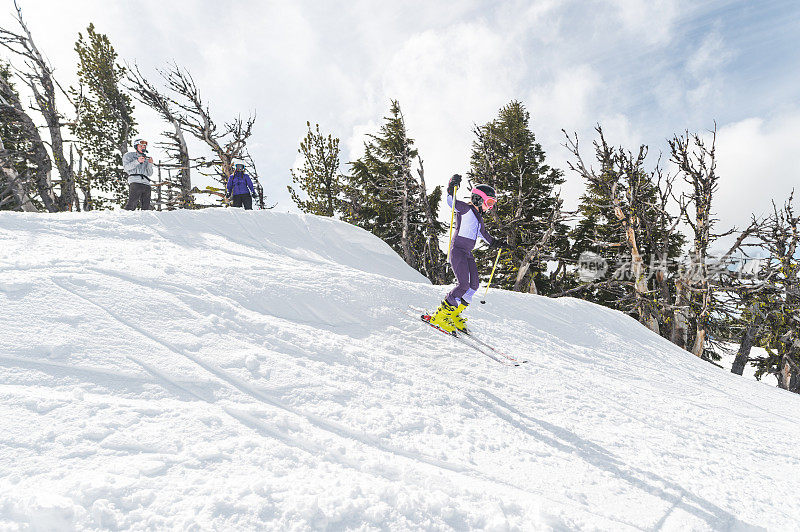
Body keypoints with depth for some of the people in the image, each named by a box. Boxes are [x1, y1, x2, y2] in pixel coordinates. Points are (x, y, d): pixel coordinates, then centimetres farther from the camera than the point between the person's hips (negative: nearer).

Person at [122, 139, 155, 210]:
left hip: (146, 183, 5)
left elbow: (150, 174, 20)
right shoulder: (129, 155, 17)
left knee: (146, 207, -6)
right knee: (132, 203, -20)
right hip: (135, 182, -5)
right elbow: (126, 167, 1)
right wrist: (137, 161, -10)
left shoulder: (146, 159, 30)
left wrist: (150, 164, 5)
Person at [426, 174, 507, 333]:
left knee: (474, 285, 4)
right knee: (464, 285, -18)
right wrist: (452, 187, -38)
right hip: (458, 250, -10)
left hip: (468, 254, 10)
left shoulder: (478, 216, 21)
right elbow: (452, 202, -22)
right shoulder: (466, 209, -5)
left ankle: (453, 314, 15)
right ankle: (440, 316, -10)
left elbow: (483, 234, 36)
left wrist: (496, 243, 39)